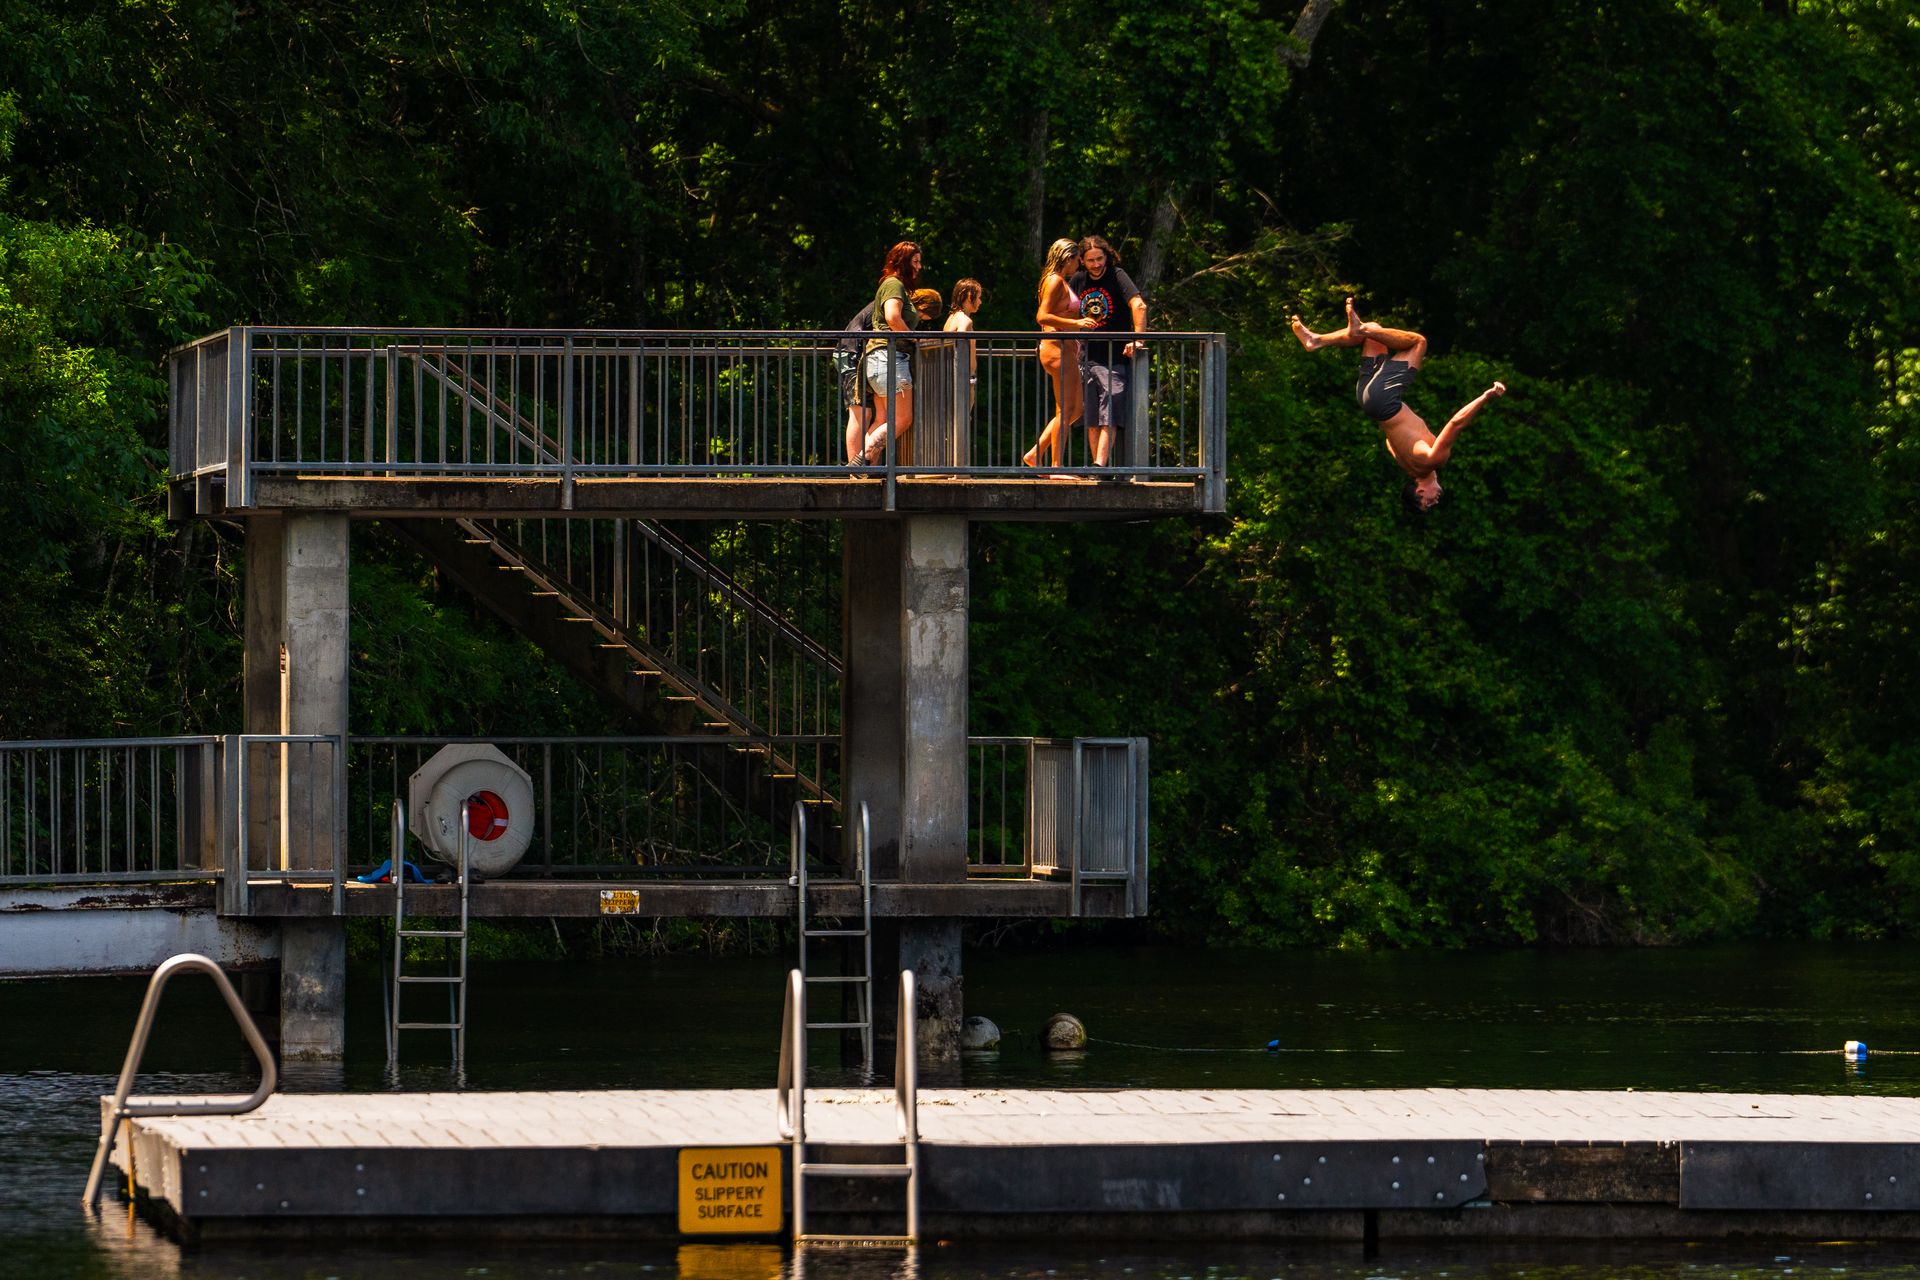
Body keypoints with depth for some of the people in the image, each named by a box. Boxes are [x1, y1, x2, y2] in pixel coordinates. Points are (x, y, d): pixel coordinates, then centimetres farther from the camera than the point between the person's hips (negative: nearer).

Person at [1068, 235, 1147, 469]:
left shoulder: (1117, 277, -6)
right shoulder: (1078, 280, 10)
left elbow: (1139, 306, -20)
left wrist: (1137, 339, -29)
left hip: (1114, 360, -6)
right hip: (1087, 359, 6)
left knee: (1108, 418, -14)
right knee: (1091, 420, 5)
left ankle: (1099, 466, -23)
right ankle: (1099, 468, 9)